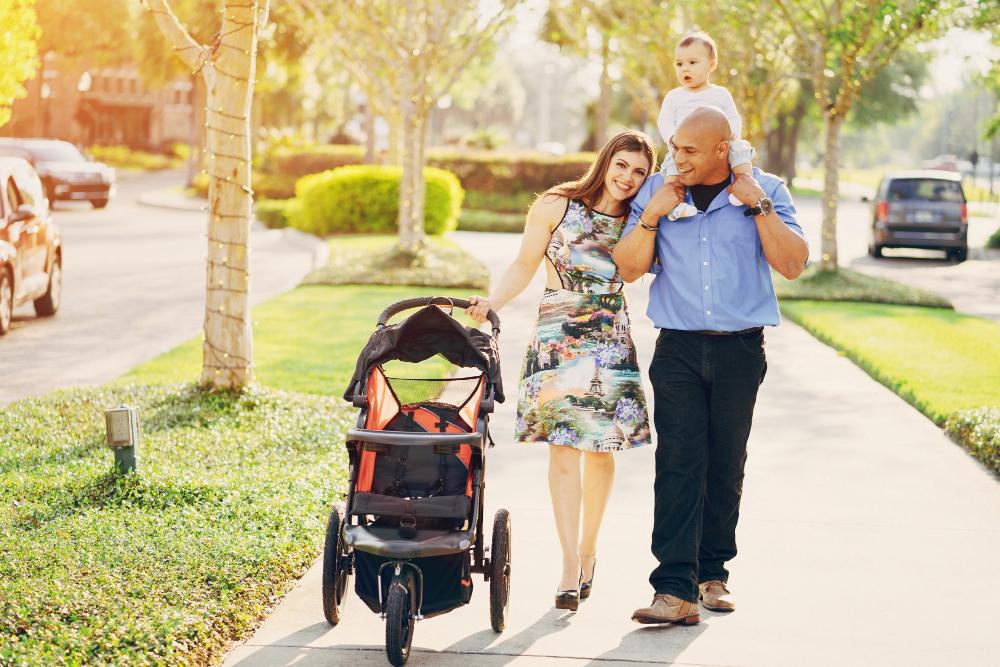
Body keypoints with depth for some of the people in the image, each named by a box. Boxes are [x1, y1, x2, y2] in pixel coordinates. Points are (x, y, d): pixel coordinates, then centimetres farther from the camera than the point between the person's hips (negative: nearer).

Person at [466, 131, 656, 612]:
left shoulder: (636, 223, 6)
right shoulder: (556, 206, -1)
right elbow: (524, 267, 3)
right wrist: (491, 303, -11)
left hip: (611, 343, 2)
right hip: (557, 337, -2)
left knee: (601, 449, 5)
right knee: (563, 450, -6)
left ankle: (587, 548, 24)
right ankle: (570, 567, -4)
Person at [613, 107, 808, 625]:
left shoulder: (765, 191, 1)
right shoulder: (657, 192, 6)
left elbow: (792, 264, -8)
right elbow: (629, 268, 3)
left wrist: (758, 205, -14)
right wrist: (651, 216, -9)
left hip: (741, 350, 0)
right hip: (678, 349, 0)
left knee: (726, 466, 8)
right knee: (678, 464, -10)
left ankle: (712, 572, 23)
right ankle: (675, 588, -15)